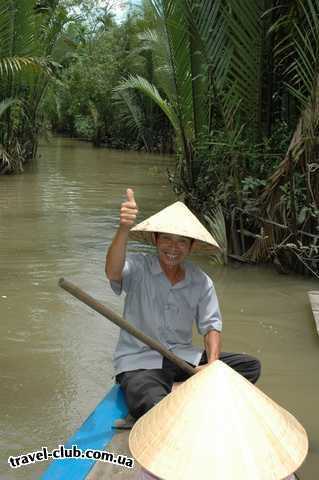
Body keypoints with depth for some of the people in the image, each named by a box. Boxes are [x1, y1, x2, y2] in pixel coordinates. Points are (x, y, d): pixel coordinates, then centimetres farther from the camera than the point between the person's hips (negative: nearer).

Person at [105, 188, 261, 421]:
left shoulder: (201, 281, 4)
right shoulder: (138, 267, -8)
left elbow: (211, 325, 4)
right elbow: (113, 273, -31)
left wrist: (212, 365, -14)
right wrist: (124, 229, -47)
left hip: (184, 358, 5)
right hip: (139, 363, -5)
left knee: (251, 366, -11)